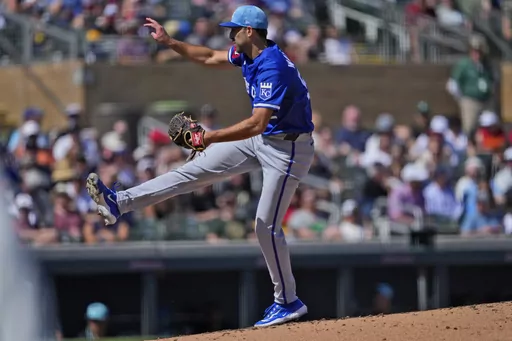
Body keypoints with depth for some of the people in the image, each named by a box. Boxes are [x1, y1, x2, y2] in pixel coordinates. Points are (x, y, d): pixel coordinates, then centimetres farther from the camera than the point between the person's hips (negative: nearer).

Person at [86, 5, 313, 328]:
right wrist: (169, 41, 12)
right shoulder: (248, 54, 1)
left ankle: (288, 302, 8)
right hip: (260, 140, 9)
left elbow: (258, 124, -36)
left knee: (267, 227, -6)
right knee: (196, 170, 4)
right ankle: (120, 203, 2)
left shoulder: (273, 67, -29)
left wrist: (209, 138, -36)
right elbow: (210, 58, 19)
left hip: (288, 147, -9)